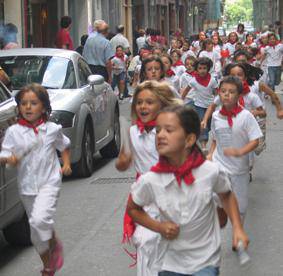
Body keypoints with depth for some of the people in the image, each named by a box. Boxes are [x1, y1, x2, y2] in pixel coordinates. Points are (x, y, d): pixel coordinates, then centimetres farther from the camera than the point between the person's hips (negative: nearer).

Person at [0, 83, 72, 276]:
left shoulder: (52, 129, -2)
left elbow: (64, 146, 15)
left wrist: (66, 164, 1)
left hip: (49, 182, -3)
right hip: (27, 186, 3)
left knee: (39, 219, -27)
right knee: (36, 234, 12)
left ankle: (55, 245, 2)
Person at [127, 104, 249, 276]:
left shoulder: (211, 172, -18)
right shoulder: (150, 181, -17)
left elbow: (227, 195, 5)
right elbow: (133, 209, 3)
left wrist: (238, 228, -6)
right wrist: (159, 227, -11)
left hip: (206, 261, -1)